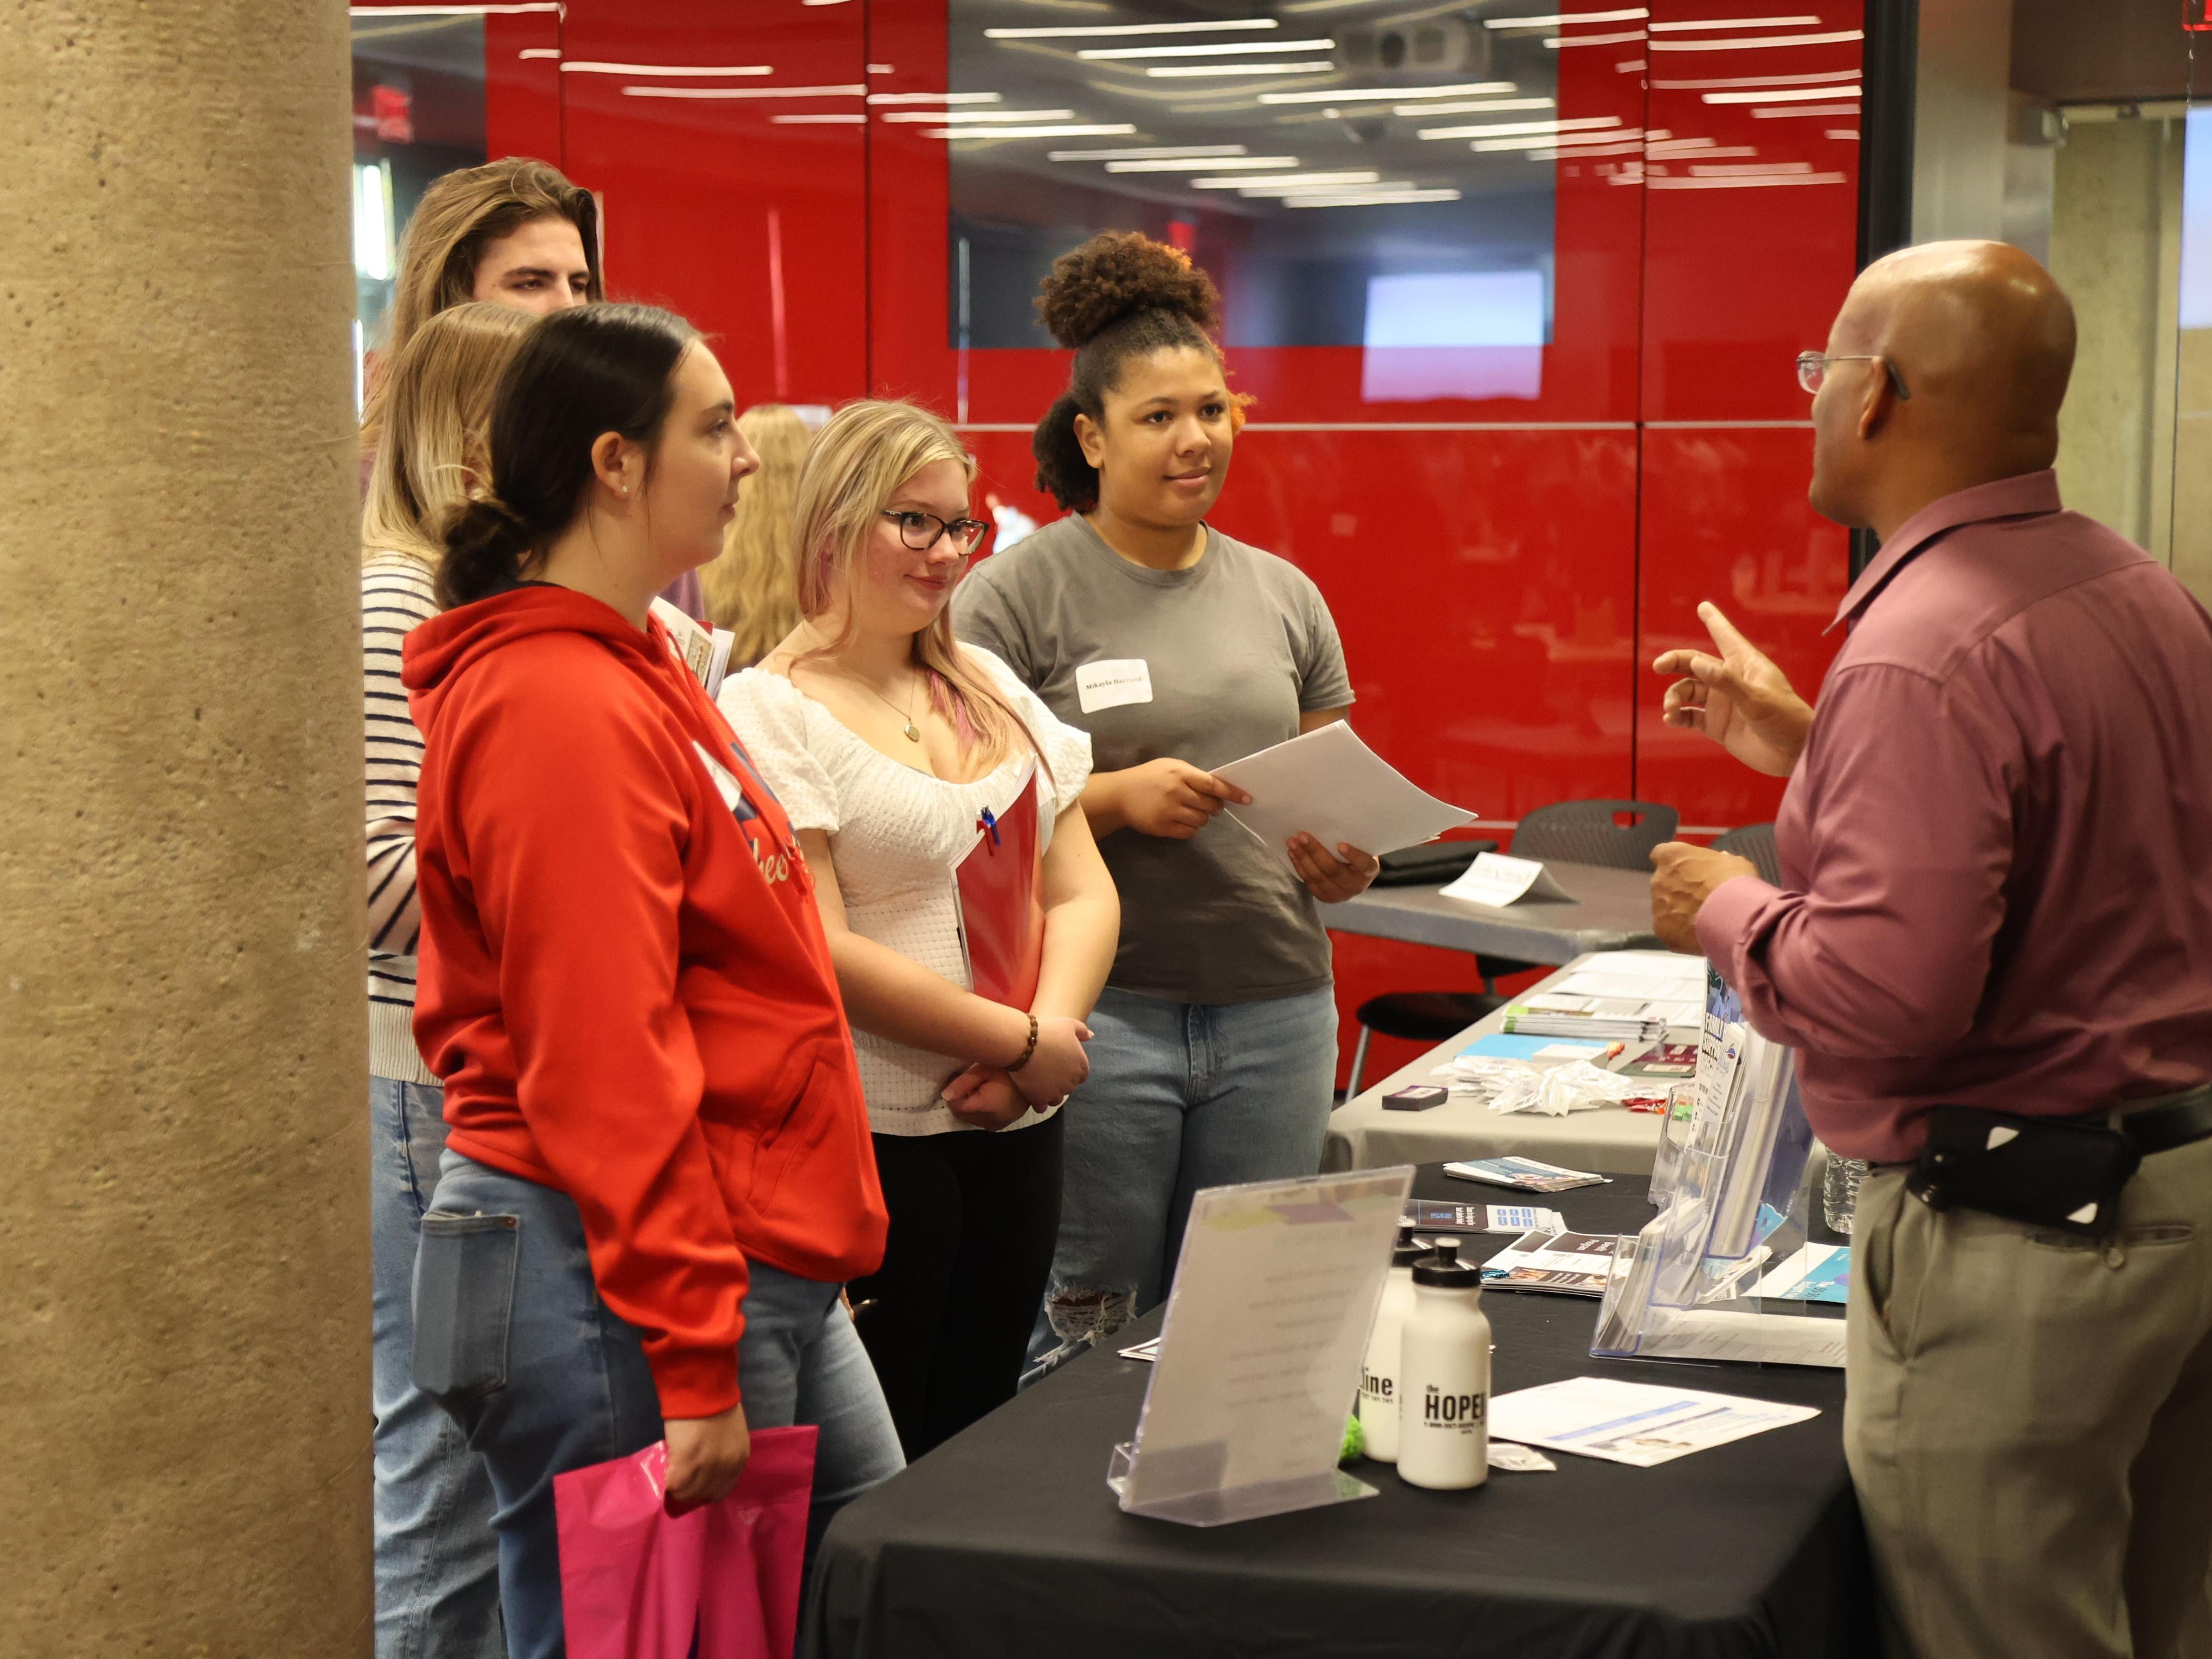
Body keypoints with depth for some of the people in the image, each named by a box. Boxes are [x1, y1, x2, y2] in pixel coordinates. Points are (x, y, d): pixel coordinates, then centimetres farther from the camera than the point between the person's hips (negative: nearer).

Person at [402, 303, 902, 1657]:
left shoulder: (632, 676, 13)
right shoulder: (564, 709, -19)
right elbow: (603, 1064, -23)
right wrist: (694, 1365, -23)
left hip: (773, 1276, 10)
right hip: (619, 1284, -10)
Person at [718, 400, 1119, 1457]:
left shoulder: (992, 687, 14)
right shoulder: (768, 713, -8)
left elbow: (1084, 892, 11)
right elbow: (819, 952, -16)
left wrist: (1046, 1026, -9)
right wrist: (1022, 1042, -13)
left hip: (1013, 1130, 7)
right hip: (864, 1134, -6)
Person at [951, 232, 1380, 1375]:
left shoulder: (1283, 594, 13)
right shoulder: (1015, 594, -3)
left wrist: (1346, 863, -2)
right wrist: (1116, 797, -18)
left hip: (1275, 1009, 5)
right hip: (1099, 1008, -5)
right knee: (1089, 1322, -1)